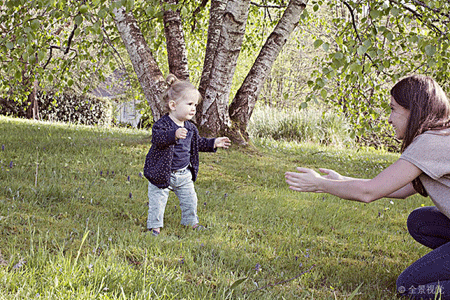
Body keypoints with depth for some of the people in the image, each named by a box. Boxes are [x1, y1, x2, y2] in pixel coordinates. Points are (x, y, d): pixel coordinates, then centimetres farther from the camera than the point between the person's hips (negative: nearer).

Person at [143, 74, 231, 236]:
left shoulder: (190, 127, 4)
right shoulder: (162, 124, -21)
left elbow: (198, 143, 20)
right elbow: (158, 138, -41)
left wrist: (214, 143, 11)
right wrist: (174, 135, -58)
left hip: (184, 174, 6)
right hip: (162, 174, -6)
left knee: (189, 199, 15)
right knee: (157, 201, 0)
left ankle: (190, 221, 35)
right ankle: (154, 226, 17)